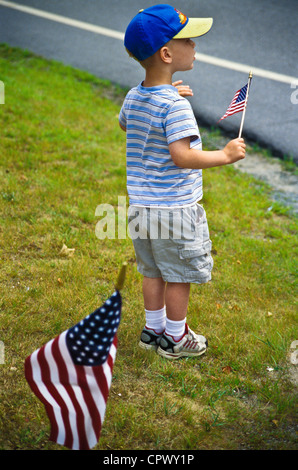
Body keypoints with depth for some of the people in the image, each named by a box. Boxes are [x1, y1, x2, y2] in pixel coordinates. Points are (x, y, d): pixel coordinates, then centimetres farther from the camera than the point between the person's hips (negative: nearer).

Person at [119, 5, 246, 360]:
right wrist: (225, 155, -19)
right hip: (174, 208, -8)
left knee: (153, 272, 20)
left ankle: (153, 328, 34)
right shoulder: (175, 105, -22)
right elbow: (182, 156, -30)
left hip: (141, 206, 8)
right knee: (179, 276, 9)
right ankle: (174, 338, 24)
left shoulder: (133, 97, 4)